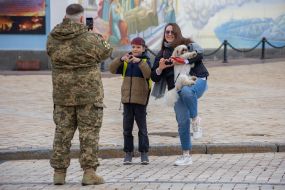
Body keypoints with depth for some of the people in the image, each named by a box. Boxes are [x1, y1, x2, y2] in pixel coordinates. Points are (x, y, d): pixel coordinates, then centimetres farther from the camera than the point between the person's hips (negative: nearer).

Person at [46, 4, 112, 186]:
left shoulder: (52, 39, -2)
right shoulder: (90, 38, -13)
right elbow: (106, 52, 3)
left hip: (62, 94, 4)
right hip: (89, 94, -4)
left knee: (63, 131, 11)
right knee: (89, 132, 3)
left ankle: (59, 172, 12)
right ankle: (89, 172, 1)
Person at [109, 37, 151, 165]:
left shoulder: (145, 61, -1)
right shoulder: (126, 62, 8)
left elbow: (148, 74, -19)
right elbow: (112, 69, -2)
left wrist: (140, 62, -31)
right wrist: (121, 60, -19)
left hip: (140, 99, -3)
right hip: (127, 98, 3)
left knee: (142, 126, 1)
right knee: (127, 127, 5)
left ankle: (144, 152, 6)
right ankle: (128, 152, 11)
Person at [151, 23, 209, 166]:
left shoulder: (187, 44, 11)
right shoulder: (162, 54, 21)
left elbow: (199, 54, -9)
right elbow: (155, 78, 18)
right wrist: (160, 68, -3)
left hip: (195, 80, -4)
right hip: (177, 88, 4)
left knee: (186, 91, -41)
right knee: (182, 122, -6)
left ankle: (195, 119, -16)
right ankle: (186, 156, 3)